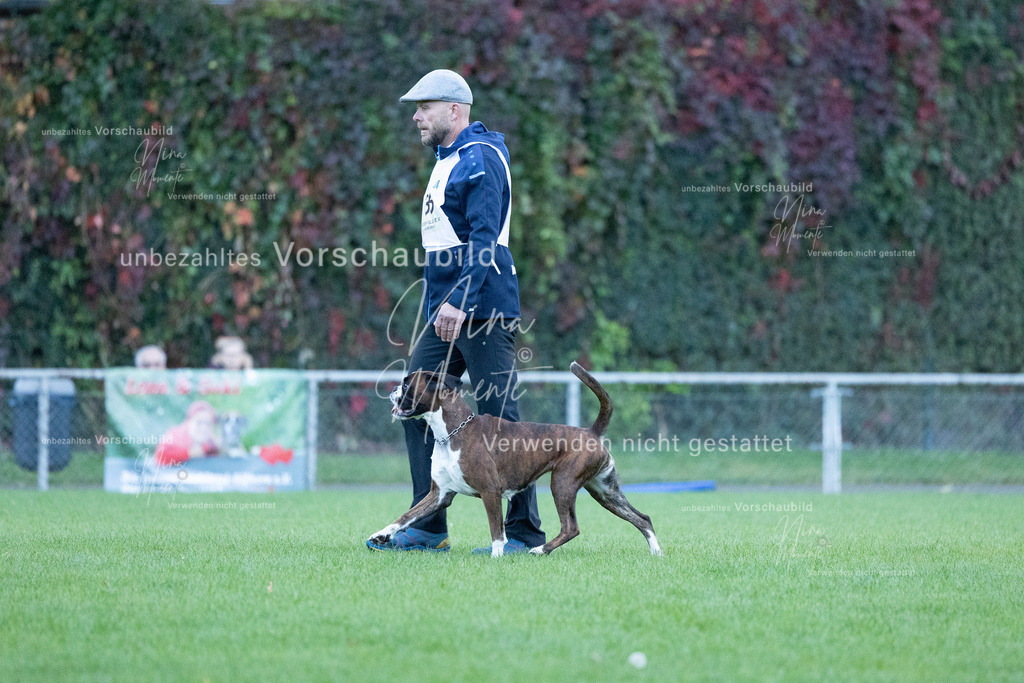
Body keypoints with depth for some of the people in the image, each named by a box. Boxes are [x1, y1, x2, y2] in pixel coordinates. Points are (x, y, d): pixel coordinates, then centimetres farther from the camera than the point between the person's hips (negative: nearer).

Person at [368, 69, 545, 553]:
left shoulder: (481, 159, -11)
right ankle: (428, 528, 8)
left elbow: (484, 239, -20)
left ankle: (525, 532, -5)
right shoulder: (446, 162, 21)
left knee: (498, 416, -9)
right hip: (447, 312, 10)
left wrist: (459, 301, -27)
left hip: (483, 311, -10)